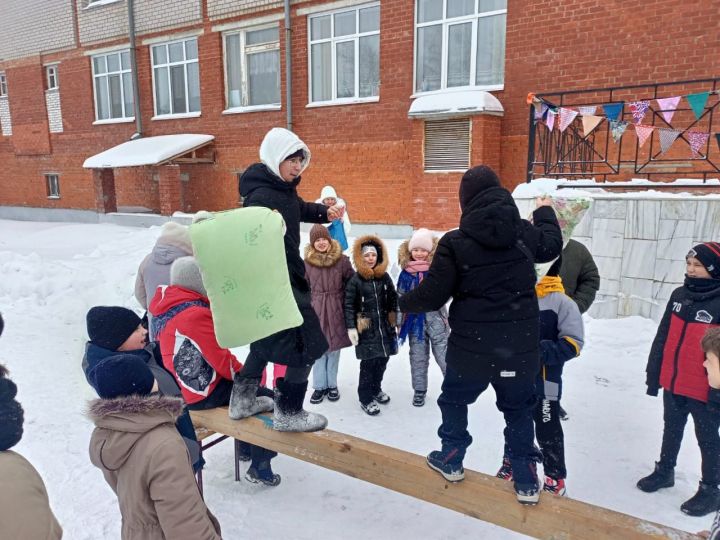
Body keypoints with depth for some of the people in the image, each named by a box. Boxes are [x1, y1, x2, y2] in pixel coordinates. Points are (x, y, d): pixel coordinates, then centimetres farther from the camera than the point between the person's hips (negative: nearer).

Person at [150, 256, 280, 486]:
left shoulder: (167, 310, 7)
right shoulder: (196, 314, -24)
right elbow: (221, 358, -21)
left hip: (182, 388, 10)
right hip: (206, 392, -10)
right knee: (268, 400, -2)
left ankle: (247, 447, 39)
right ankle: (259, 467, 5)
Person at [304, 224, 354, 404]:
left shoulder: (342, 260, -4)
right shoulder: (307, 261, -1)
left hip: (336, 310, 0)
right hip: (315, 309, 0)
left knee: (334, 348, 8)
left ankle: (332, 385, 23)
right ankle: (320, 386, 18)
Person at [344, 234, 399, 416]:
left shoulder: (385, 277, 5)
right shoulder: (355, 279, -7)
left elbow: (393, 299, 12)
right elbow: (349, 304, -7)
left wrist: (396, 320, 10)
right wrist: (351, 327, -12)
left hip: (385, 326, 5)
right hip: (366, 328, -4)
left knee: (382, 360, 12)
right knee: (369, 362, -4)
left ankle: (376, 389, 35)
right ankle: (366, 397, 10)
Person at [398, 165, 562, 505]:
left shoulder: (455, 243, -15)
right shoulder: (525, 233, -3)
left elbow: (432, 295, -13)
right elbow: (552, 245, 21)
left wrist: (404, 303, 8)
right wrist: (545, 212, 39)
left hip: (471, 349, -3)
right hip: (520, 349, 3)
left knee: (454, 400, 23)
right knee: (519, 409, 21)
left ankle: (451, 460, 37)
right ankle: (526, 480, 27)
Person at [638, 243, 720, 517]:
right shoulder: (679, 295, 2)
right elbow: (662, 337, 7)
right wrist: (653, 374, 8)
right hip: (672, 384, 6)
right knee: (671, 430, 22)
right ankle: (664, 471, 41)